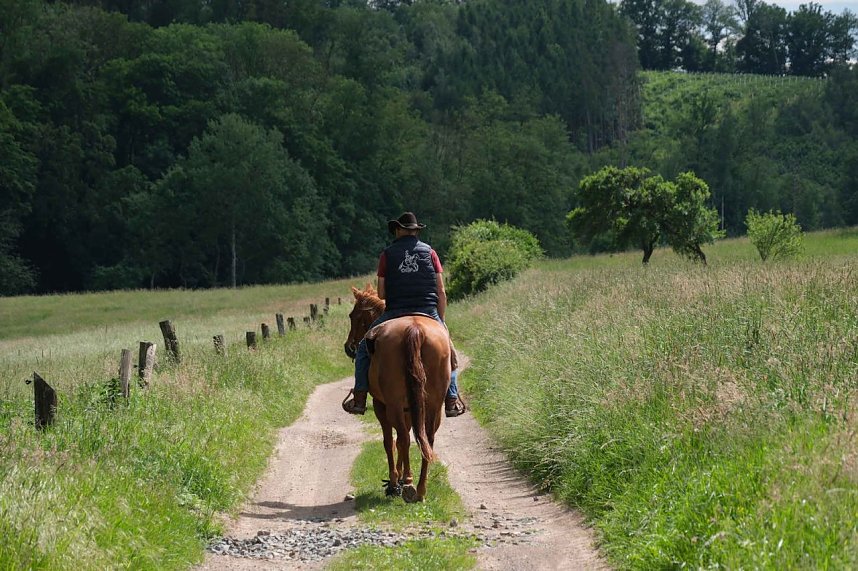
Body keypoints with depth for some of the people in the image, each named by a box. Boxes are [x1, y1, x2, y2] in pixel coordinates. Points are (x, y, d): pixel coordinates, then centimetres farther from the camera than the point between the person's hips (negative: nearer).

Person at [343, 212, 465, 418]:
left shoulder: (387, 254, 5)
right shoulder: (429, 252, 8)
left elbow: (381, 294, 1)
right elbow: (441, 291, 4)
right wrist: (441, 321, 12)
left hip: (395, 313, -1)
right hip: (428, 312, 1)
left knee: (364, 348, 15)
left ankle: (359, 399, 5)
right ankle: (452, 399, 12)